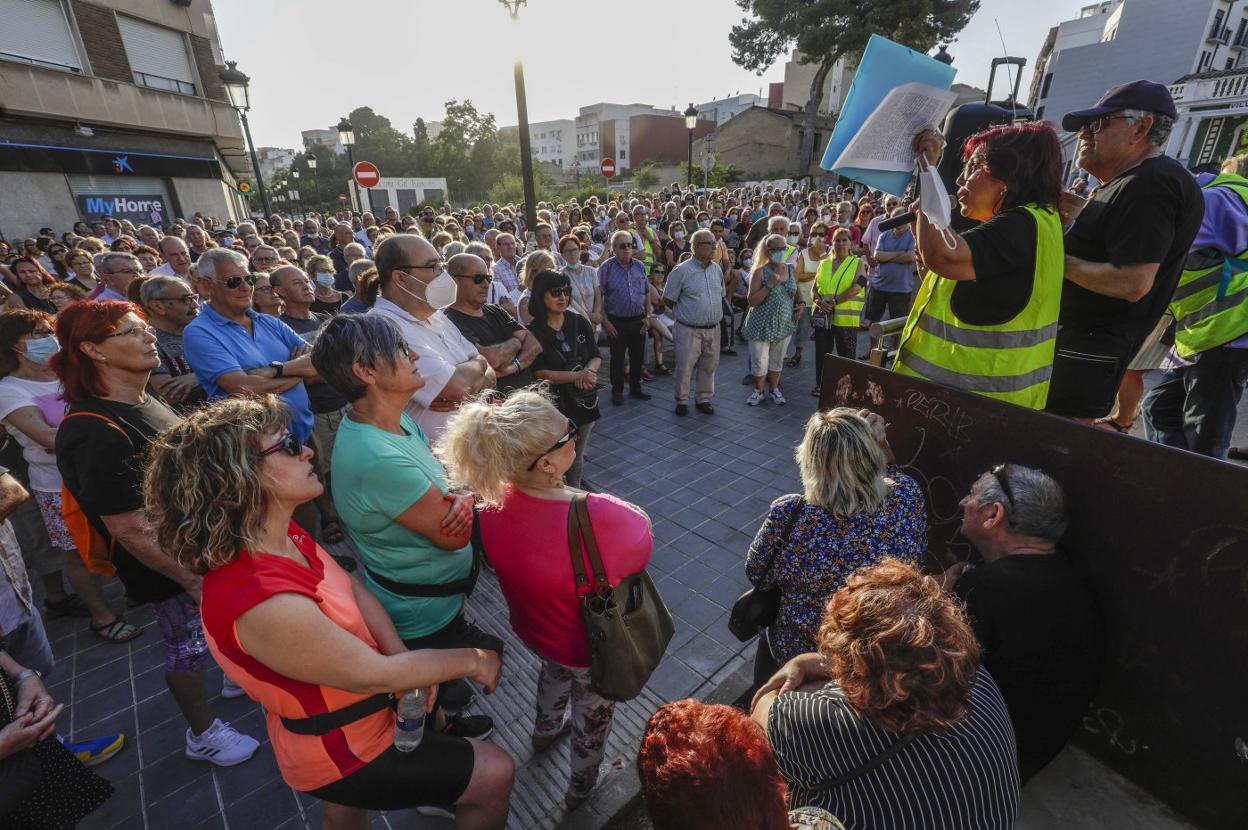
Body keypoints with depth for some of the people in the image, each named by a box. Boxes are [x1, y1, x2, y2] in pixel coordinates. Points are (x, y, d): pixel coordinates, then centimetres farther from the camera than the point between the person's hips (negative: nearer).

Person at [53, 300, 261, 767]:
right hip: (168, 570, -8)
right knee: (188, 645, 12)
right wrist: (191, 579, -20)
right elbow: (129, 528, -27)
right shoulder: (97, 432, -29)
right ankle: (203, 735, 35)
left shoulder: (145, 402, -1)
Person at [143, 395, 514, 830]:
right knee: (495, 774, 7)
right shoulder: (264, 603, -39)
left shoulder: (283, 535, -12)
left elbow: (353, 590, -2)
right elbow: (374, 675, -30)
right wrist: (471, 660, -16)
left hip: (341, 724, 8)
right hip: (344, 753, -8)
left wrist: (403, 660, -16)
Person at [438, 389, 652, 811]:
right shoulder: (600, 519, -44)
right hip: (594, 644, -4)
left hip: (534, 626, 5)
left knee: (555, 667, 40)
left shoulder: (494, 501, -26)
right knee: (593, 709, 29)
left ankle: (545, 730, 70)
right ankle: (580, 785, 59)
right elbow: (642, 546, -21)